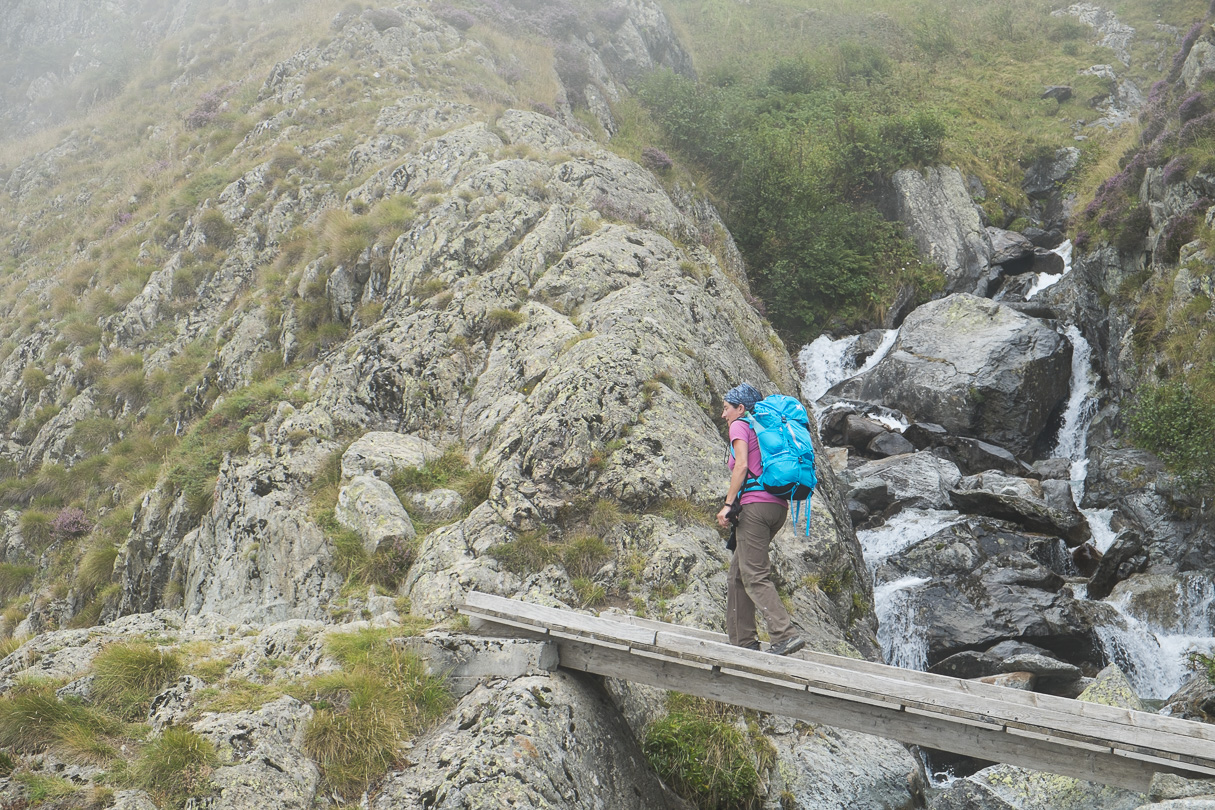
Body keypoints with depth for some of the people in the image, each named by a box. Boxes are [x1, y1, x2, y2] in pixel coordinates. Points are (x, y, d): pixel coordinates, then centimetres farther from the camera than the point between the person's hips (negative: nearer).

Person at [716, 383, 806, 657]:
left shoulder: (740, 426, 2)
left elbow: (742, 465, -12)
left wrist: (728, 505, -13)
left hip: (755, 504, -9)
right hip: (779, 506, 9)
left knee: (754, 576, -10)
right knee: (738, 571, 14)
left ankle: (786, 636, -20)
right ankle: (742, 640, 15)